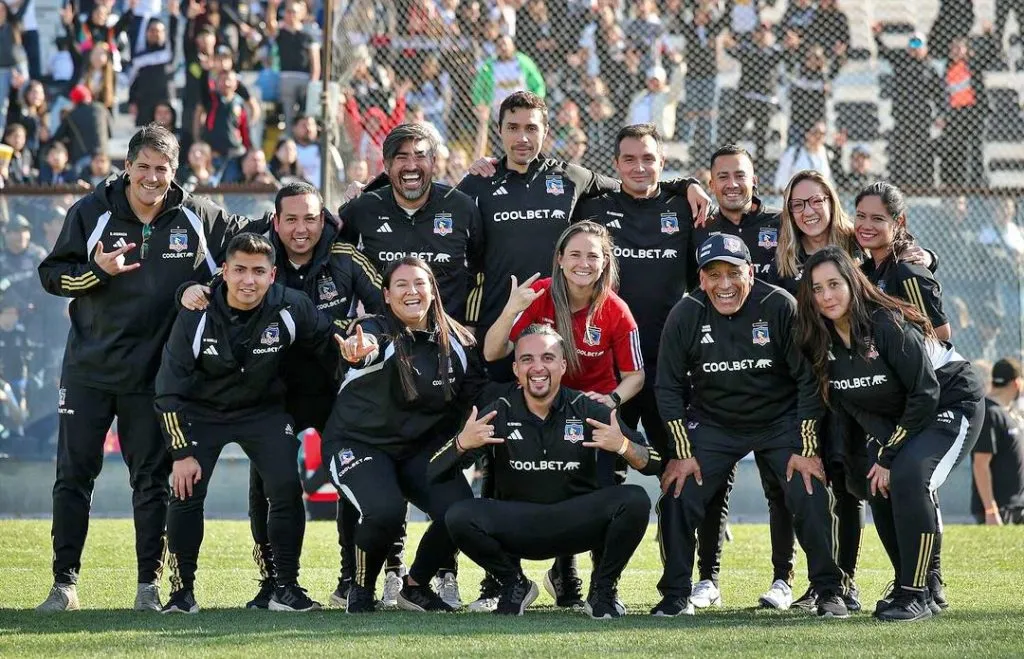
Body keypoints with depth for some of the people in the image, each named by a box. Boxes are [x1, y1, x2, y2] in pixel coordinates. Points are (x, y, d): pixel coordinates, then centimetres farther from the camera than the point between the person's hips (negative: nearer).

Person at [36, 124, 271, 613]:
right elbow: (51, 275, 0)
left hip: (152, 371, 0)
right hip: (89, 368, 0)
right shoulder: (92, 212, -2)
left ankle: (150, 585, 12)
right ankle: (64, 583, 6)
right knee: (74, 475, 0)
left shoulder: (195, 217, 1)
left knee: (152, 479, 5)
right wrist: (97, 271, -16)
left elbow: (253, 234, 16)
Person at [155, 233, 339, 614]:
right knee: (186, 493, -16)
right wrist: (181, 452, -17)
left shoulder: (291, 308, -20)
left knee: (287, 490, -16)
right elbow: (170, 389, -14)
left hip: (264, 411, 1)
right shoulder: (197, 316, -21)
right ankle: (182, 592, -2)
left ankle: (286, 588, -2)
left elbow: (331, 349, -1)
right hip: (202, 411, -1)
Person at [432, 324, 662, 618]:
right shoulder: (499, 414, -5)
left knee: (635, 501, -26)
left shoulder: (588, 411, -5)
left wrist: (623, 446, -28)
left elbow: (654, 465, -6)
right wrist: (462, 443, -28)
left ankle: (602, 590, -1)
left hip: (579, 524, 0)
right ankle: (515, 585, 2)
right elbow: (434, 471, -7)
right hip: (517, 525, 0)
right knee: (459, 516, -28)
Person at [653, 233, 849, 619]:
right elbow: (669, 388, -2)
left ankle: (829, 591, 0)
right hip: (712, 424, 2)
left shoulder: (781, 308, -18)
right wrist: (682, 452, -8)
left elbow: (809, 380, -11)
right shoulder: (685, 316, -11)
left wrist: (806, 449, -13)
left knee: (811, 496, -17)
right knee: (677, 496, -12)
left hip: (782, 422, -2)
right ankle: (675, 596, 5)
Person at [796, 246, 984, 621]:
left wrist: (889, 456, -21)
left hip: (952, 403, -8)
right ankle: (914, 587, 8)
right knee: (878, 485, -8)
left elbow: (925, 394, -25)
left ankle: (918, 594, -21)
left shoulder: (888, 324, -28)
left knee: (908, 477, -26)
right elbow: (850, 404, -1)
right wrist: (883, 448, -15)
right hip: (894, 420, 8)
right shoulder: (821, 341, -7)